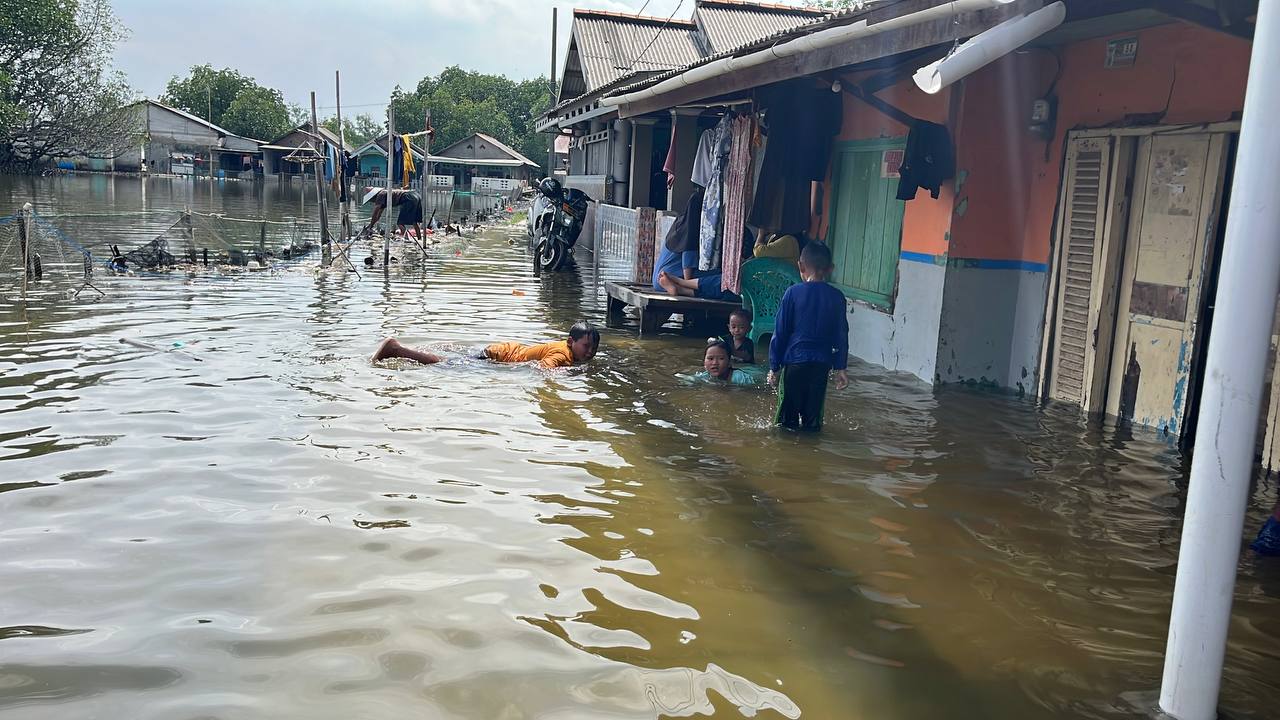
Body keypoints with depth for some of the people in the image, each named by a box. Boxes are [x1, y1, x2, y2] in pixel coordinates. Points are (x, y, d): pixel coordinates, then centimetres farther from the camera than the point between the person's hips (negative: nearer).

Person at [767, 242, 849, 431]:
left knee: (787, 416, 6)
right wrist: (840, 368, 12)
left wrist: (774, 366, 4)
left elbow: (780, 332, -3)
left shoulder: (793, 293, -5)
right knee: (813, 416, 10)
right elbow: (841, 336, 5)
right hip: (822, 365, 2)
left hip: (794, 361, -2)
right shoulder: (837, 297, 2)